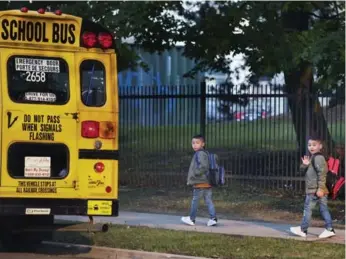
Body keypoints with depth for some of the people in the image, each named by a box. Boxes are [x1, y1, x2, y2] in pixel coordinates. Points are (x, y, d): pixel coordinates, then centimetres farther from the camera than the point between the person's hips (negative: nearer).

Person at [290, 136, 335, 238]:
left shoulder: (318, 158, -14)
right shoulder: (312, 158, 18)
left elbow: (322, 173, -21)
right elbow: (302, 171, 20)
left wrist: (320, 188, -25)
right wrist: (304, 165, -3)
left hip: (315, 190, -10)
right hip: (312, 189, 10)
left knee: (307, 208, -3)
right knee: (324, 209, 7)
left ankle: (303, 229, 4)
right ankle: (329, 229, 6)